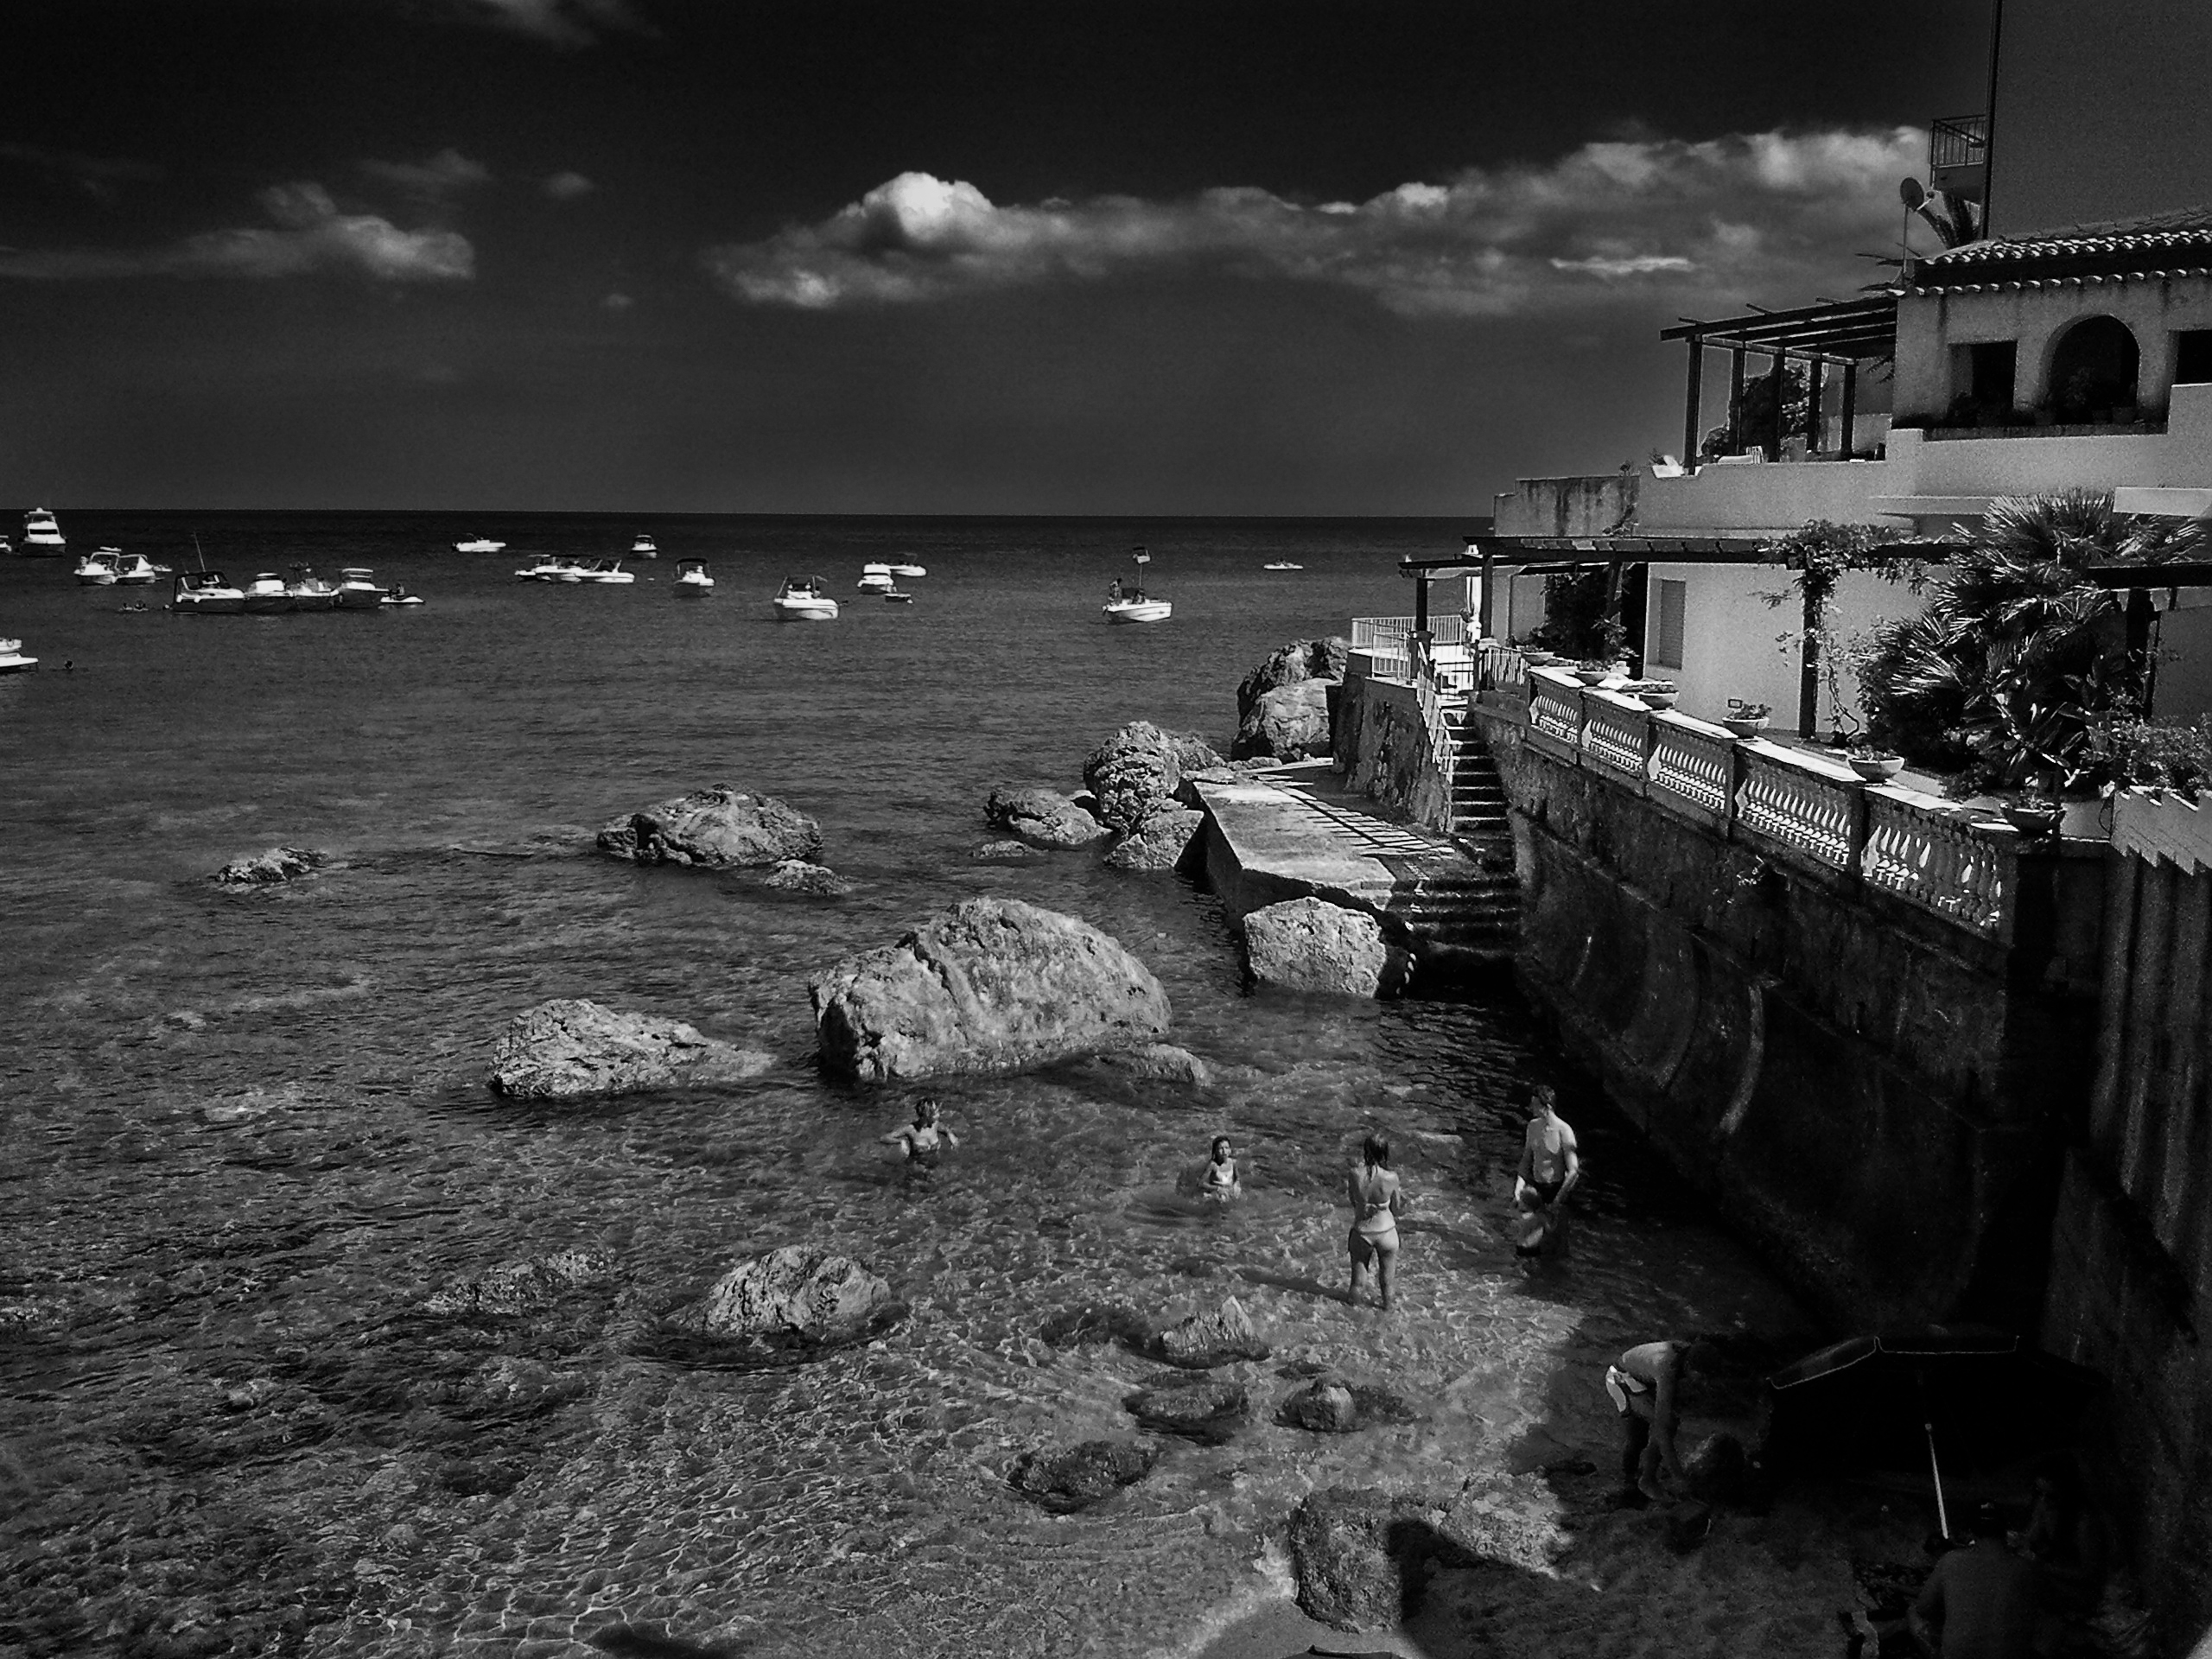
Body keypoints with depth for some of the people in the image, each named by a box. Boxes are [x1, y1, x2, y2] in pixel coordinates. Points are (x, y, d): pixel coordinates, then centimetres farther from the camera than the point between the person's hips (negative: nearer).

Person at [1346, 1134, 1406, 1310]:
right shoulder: (1391, 1178, -23)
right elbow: (1397, 1210, -12)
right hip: (1386, 1231, -1)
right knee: (1386, 1276, 24)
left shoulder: (1356, 1174, -21)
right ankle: (1387, 1307, 43)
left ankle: (1354, 1302, 45)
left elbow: (1354, 1202, -6)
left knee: (1357, 1269, 27)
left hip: (1361, 1231, 1)